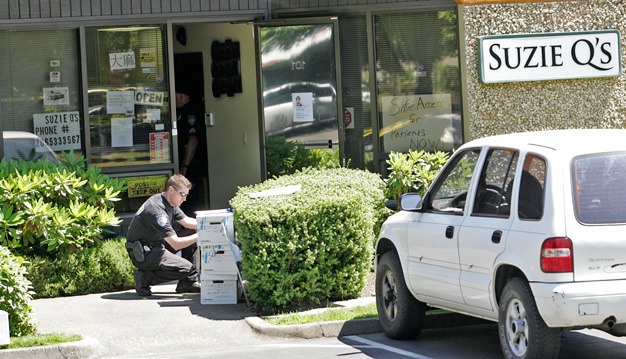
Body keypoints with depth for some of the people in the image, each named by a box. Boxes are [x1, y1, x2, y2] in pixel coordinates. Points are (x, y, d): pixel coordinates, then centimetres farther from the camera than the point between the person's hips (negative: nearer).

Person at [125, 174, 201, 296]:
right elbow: (176, 244, -26)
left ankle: (189, 282, 7)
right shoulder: (157, 210, -26)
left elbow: (187, 221, 15)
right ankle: (145, 277, -10)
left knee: (193, 232, 8)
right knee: (186, 268, -24)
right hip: (142, 254, -11)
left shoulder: (169, 203, 5)